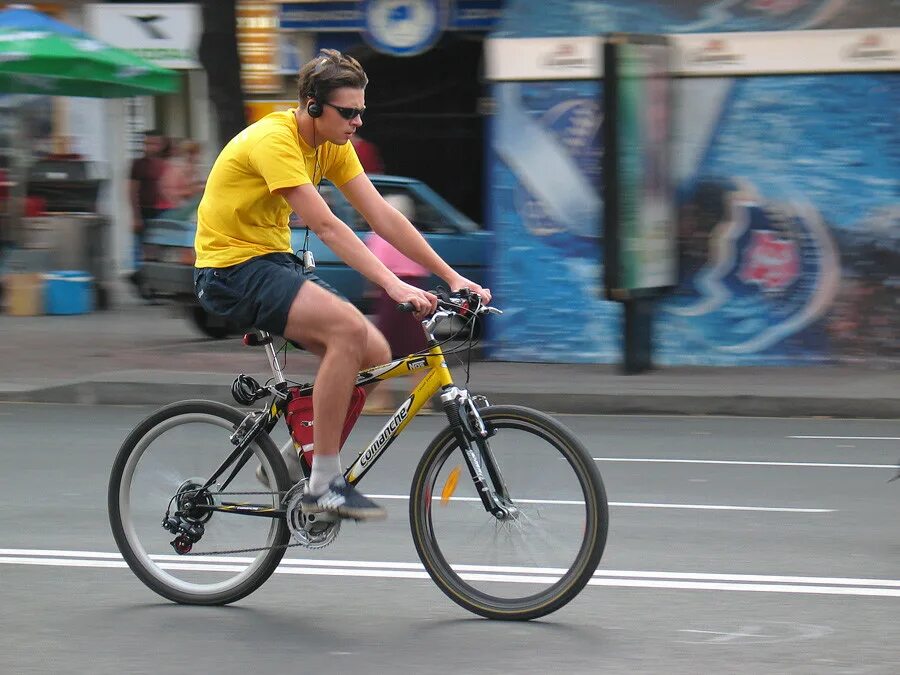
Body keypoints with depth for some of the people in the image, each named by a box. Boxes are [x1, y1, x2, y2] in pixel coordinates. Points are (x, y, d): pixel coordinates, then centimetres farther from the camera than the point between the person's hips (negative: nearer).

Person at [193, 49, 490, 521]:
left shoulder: (332, 144, 4)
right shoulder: (274, 140, -22)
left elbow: (382, 216, 2)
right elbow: (326, 226, -30)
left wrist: (452, 277, -6)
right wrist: (393, 285, -36)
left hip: (273, 262, 9)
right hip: (231, 270, -9)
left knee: (375, 354, -4)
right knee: (349, 328, -28)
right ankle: (323, 486, -22)